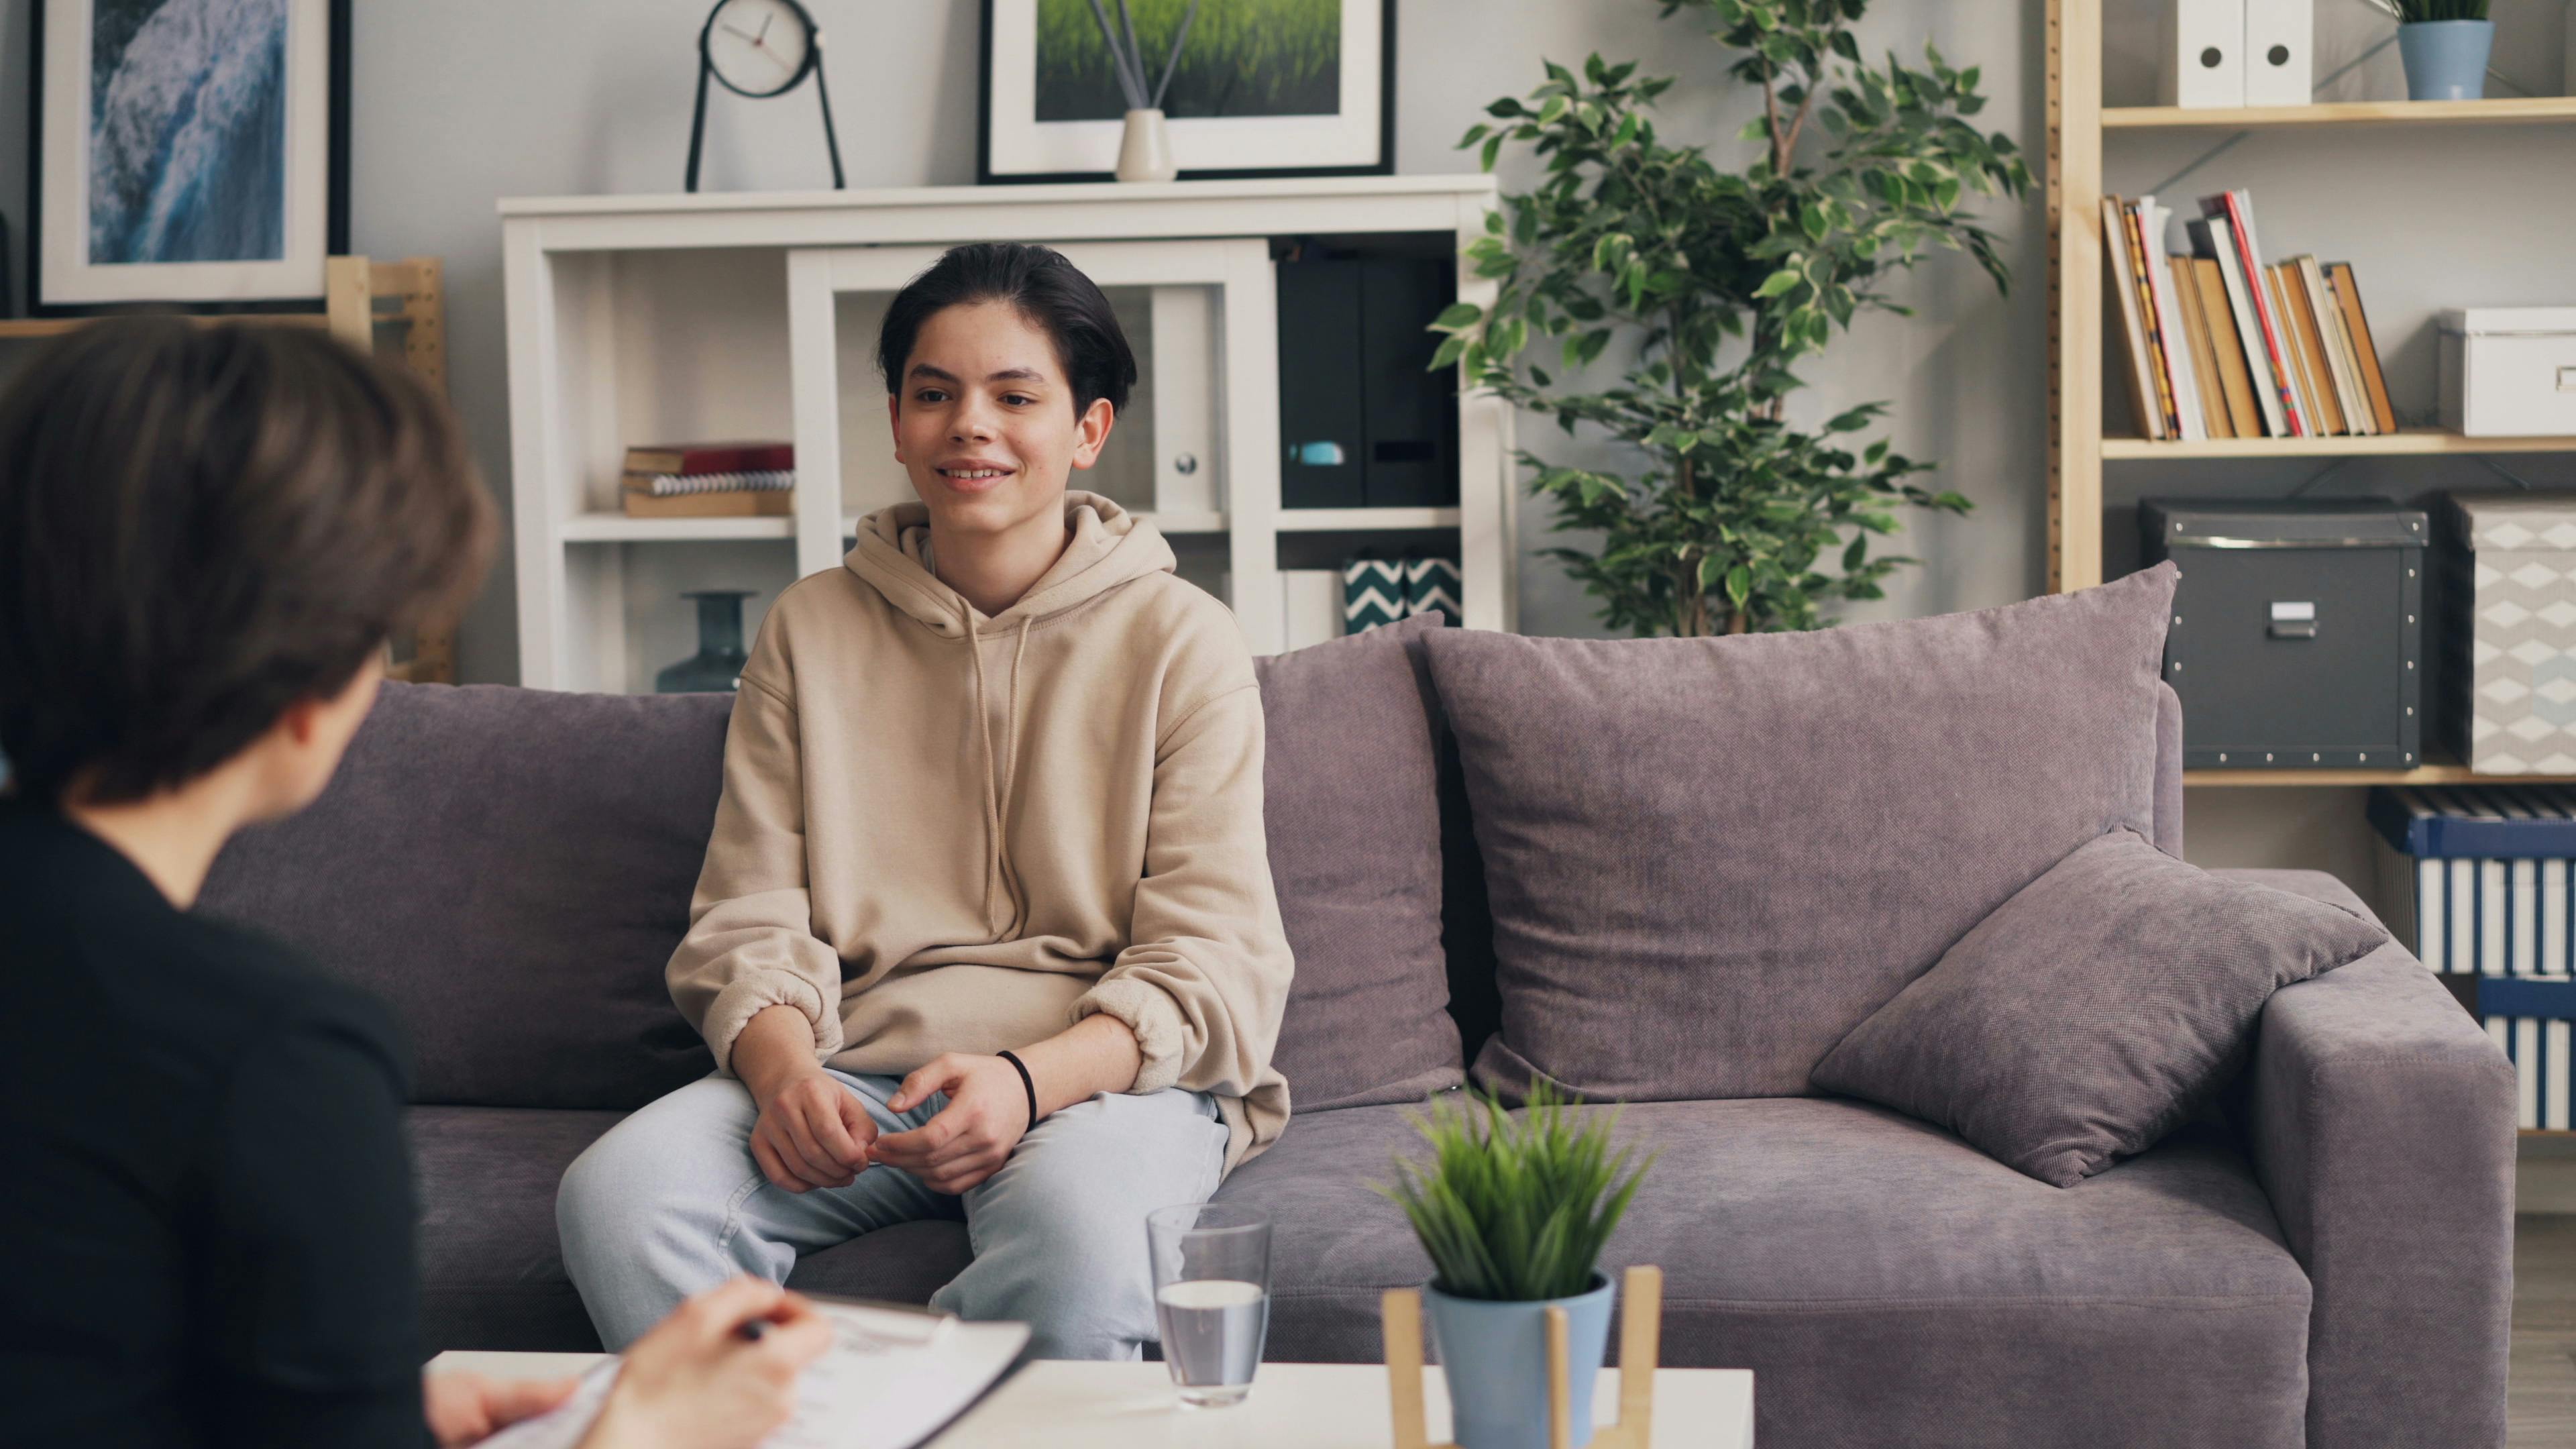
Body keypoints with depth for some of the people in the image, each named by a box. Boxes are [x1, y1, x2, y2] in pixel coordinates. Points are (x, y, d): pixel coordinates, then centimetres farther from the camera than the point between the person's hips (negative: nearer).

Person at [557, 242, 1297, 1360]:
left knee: (1079, 1228, -38)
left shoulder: (1181, 640, 5)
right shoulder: (809, 630, 14)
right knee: (614, 1194, -27)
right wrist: (783, 1068, -14)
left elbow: (1210, 962, -2)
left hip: (1107, 1071, -2)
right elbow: (749, 914, 9)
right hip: (858, 1066, 3)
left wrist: (1028, 1080, -21)